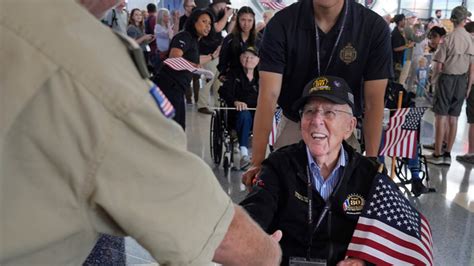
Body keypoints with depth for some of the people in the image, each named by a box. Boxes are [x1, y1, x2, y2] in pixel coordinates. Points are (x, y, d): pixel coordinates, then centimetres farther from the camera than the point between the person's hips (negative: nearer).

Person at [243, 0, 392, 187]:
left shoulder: (374, 27, -17)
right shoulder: (282, 24, -18)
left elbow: (373, 103, -14)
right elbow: (269, 95, -23)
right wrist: (257, 162, -28)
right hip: (293, 126, 0)